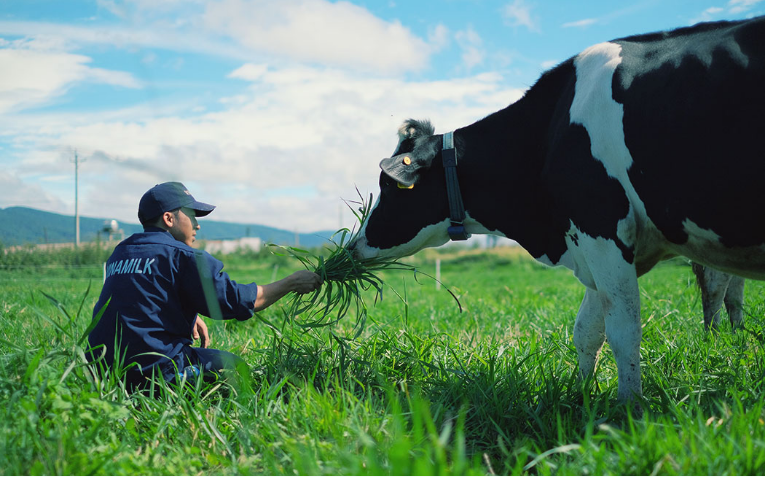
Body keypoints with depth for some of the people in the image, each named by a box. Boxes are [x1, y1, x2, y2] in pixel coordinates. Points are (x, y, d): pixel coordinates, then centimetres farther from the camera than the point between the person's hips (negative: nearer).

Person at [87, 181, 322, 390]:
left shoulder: (120, 254, 13)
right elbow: (240, 300, -8)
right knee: (231, 365, 12)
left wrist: (189, 316, 25)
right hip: (154, 370, -8)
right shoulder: (183, 257, -10)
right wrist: (292, 283, 3)